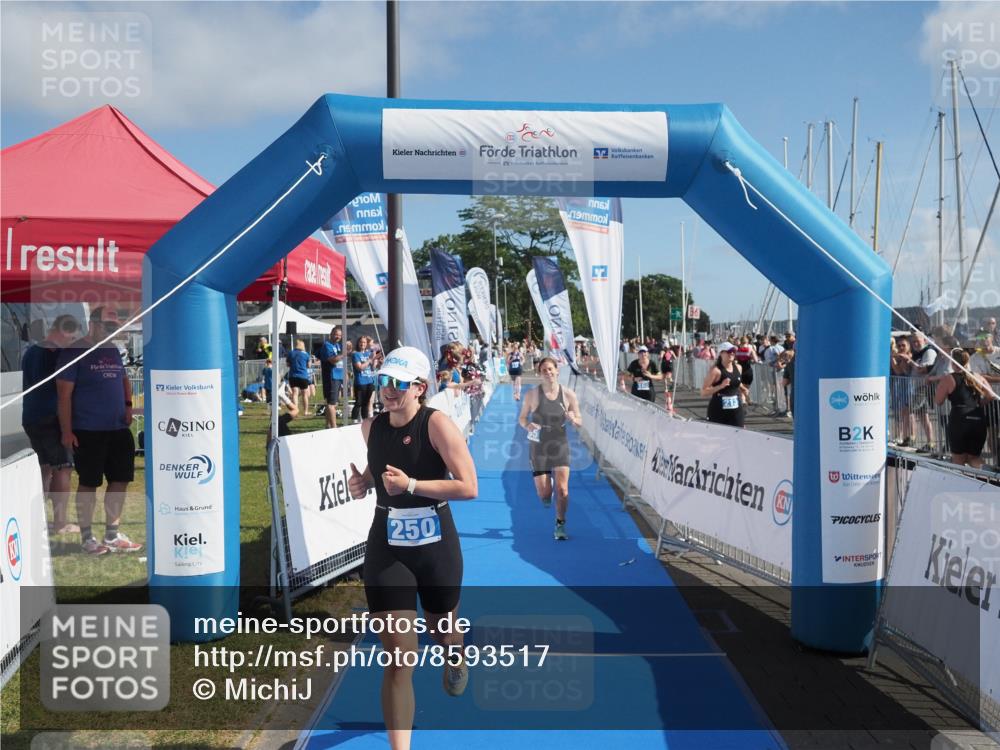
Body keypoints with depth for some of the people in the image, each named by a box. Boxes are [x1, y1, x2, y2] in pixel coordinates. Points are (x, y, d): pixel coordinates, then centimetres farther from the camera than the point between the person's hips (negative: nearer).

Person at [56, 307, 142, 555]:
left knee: (121, 479, 8)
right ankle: (87, 537, 16)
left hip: (119, 429, 7)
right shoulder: (74, 352, -7)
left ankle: (112, 534, 21)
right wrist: (66, 431, -14)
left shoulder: (113, 351, 13)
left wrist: (128, 405, 7)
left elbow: (124, 380, 25)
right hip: (88, 432, -6)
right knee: (89, 483, 2)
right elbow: (64, 393, -10)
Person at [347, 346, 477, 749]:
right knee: (398, 659, -5)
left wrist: (411, 484, -28)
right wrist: (364, 480, -1)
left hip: (437, 546, -2)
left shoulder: (437, 424, -17)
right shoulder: (370, 427, -2)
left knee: (442, 629, 25)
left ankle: (456, 657, 64)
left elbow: (469, 487, -21)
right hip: (386, 550, 2)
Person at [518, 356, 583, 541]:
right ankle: (546, 496, 40)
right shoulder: (532, 394, -8)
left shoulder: (568, 395, -6)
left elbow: (579, 422, 2)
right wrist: (527, 425, -21)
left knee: (562, 490, -7)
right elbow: (521, 418, 1)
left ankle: (560, 524, 15)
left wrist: (573, 419, -21)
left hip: (560, 447, 0)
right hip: (538, 448, 0)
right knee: (544, 495, 2)